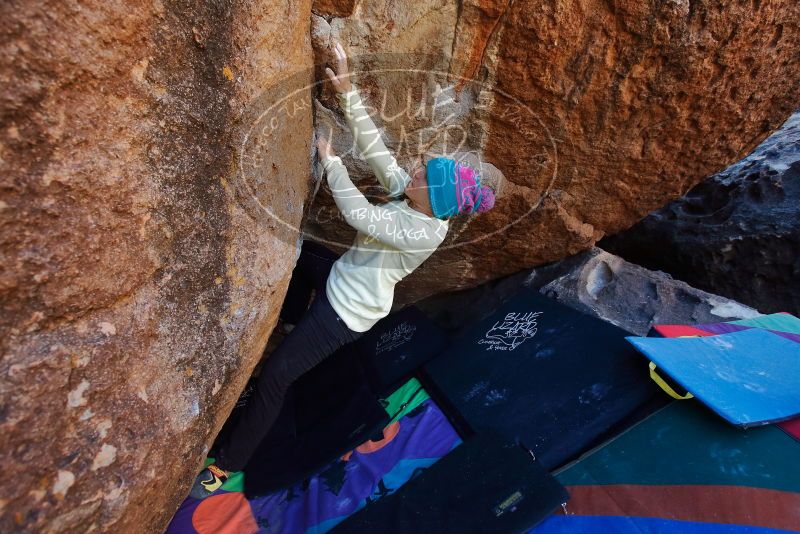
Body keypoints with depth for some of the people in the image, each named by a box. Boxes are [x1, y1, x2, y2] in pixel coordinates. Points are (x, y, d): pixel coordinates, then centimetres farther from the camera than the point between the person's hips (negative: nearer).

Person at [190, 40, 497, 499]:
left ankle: (228, 464, 21)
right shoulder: (408, 194, -6)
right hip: (342, 282, 9)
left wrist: (330, 160, -19)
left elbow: (360, 215, -31)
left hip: (347, 311, -9)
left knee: (275, 376, -3)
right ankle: (294, 325, 46)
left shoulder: (425, 232, -29)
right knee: (302, 249, 29)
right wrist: (347, 92, -12)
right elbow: (374, 147, -7)